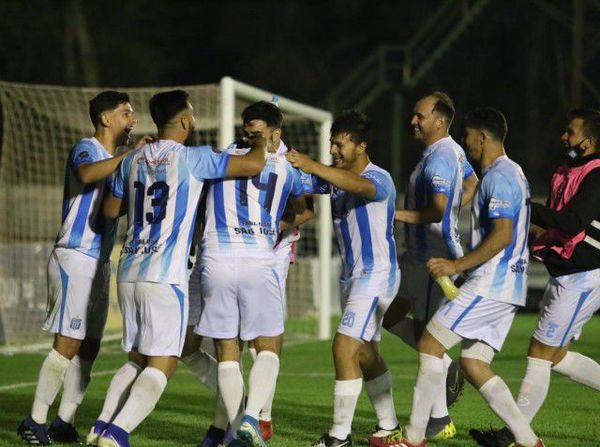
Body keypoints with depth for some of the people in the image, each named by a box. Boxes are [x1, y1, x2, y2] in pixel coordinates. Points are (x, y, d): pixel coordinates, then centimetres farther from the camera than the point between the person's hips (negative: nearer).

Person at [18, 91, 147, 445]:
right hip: (75, 258, -9)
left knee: (89, 347, 7)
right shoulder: (87, 148, -9)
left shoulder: (114, 158, 19)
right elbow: (87, 174, -32)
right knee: (68, 345, -12)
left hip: (100, 262, 9)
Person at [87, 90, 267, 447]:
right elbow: (254, 164, -9)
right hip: (166, 277, -7)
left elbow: (110, 210, 24)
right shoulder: (192, 159, -6)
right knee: (162, 365, -5)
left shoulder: (133, 160, 12)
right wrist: (262, 142, 12)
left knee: (137, 360, 17)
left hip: (129, 273, 7)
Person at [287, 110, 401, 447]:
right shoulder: (334, 177, 8)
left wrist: (313, 166, -48)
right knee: (366, 354, 17)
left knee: (345, 347, -17)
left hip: (376, 274, -10)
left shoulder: (379, 178, -16)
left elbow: (362, 186, -39)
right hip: (353, 275, 10)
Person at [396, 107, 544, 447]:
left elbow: (502, 235, -23)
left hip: (490, 285, -10)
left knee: (430, 344, -5)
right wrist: (464, 265, 26)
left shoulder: (499, 177, -13)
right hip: (507, 287, 10)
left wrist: (458, 265, -19)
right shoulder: (512, 173, 19)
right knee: (474, 364, 8)